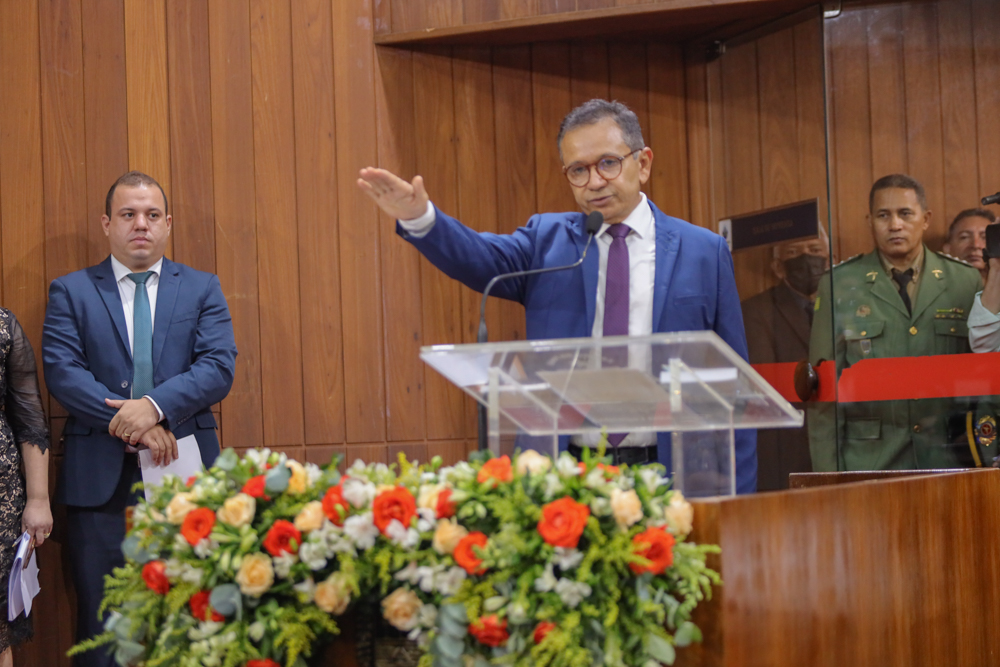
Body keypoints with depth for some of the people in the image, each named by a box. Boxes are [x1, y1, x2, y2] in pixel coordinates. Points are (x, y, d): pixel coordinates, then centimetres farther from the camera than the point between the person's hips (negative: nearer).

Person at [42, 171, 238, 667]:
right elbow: (61, 371, -4)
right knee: (101, 620, 3)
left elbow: (219, 368, -2)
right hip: (100, 478, 0)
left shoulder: (203, 289, 11)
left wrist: (155, 406, -17)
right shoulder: (70, 292, 9)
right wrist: (131, 425, -14)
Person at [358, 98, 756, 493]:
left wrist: (735, 499, 1)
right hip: (562, 474, 1)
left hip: (664, 475, -1)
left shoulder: (704, 252, 6)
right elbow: (483, 259, -10)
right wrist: (419, 217, -30)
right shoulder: (547, 239, 11)